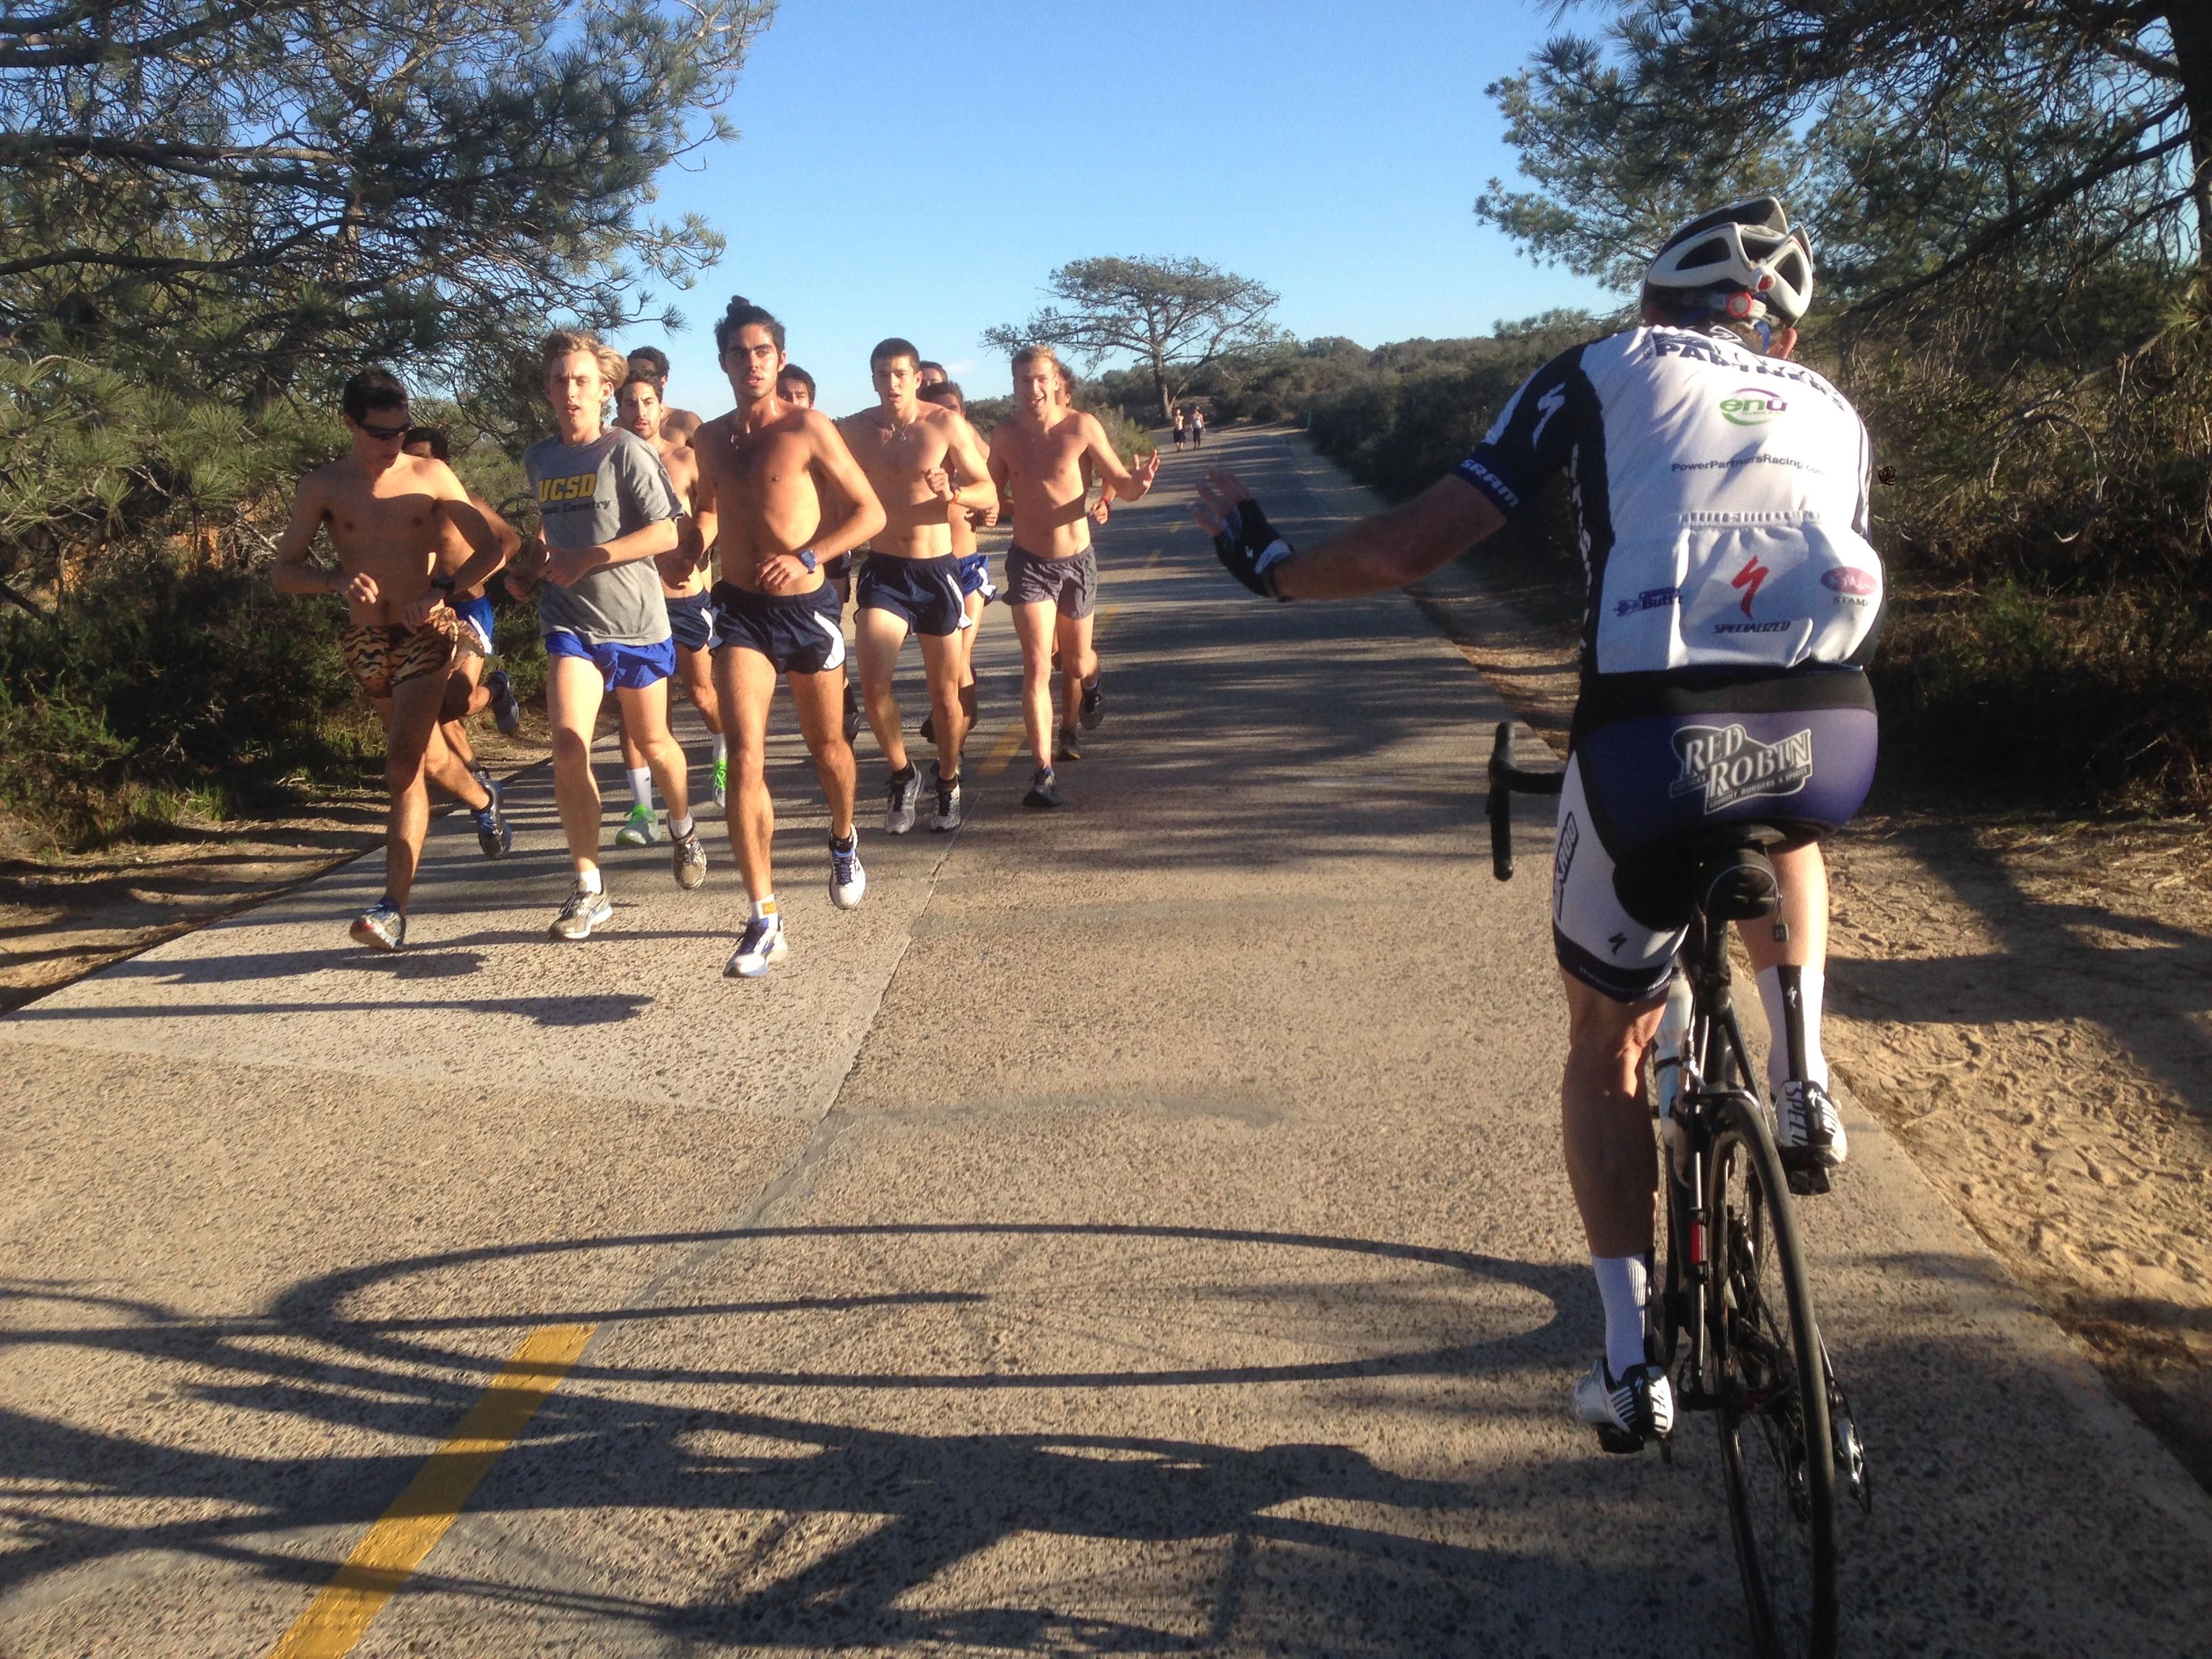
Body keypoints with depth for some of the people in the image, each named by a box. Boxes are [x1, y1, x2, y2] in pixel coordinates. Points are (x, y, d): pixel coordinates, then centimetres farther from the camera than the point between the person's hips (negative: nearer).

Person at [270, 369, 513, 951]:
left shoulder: (431, 477, -2)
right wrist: (339, 580, -23)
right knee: (425, 754, 19)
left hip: (425, 635, -3)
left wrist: (442, 591, -17)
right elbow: (282, 572, -2)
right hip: (367, 639, 3)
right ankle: (483, 800, 53)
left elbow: (490, 550, 0)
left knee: (404, 764, -15)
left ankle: (394, 906, -16)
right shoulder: (323, 486, 0)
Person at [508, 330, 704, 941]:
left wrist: (586, 559, -19)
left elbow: (669, 532, -15)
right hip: (570, 621, 3)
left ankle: (683, 829, 46)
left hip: (636, 621, -3)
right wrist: (528, 565, 8)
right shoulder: (538, 459, 9)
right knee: (568, 747, -14)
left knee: (652, 742, 14)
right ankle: (589, 890, -5)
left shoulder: (627, 451, -9)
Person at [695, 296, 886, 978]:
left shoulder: (808, 429, -7)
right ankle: (765, 921, -12)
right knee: (746, 756, -13)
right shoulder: (711, 438, 7)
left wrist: (806, 557, -20)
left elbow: (870, 512, -8)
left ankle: (844, 841, 49)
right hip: (741, 610, 2)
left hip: (807, 607, -2)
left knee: (826, 745, 16)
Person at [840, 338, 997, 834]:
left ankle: (948, 784, 29)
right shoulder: (855, 430, -1)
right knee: (873, 685, -15)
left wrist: (954, 493, -24)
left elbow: (989, 492, -4)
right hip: (883, 570, 1)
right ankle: (902, 775, 9)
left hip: (937, 570, -1)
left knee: (946, 694, 7)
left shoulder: (946, 424, -6)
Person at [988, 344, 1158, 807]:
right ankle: (1044, 772, -7)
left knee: (1076, 664, 17)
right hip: (1028, 562, 0)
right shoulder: (1005, 434, -6)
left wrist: (1138, 483, -32)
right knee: (1037, 668, -12)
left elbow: (1120, 484, -9)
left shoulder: (1081, 427, -13)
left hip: (1077, 560, 0)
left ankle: (1092, 681, 55)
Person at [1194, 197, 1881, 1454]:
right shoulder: (1833, 412, 27)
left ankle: (1633, 1362, 23)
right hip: (1831, 741, 3)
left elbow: (1407, 550, 9)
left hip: (1652, 743, -3)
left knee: (1607, 1048, 22)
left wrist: (1270, 565, 25)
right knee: (1779, 827, 42)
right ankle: (1804, 1082, 25)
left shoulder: (1605, 372, 17)